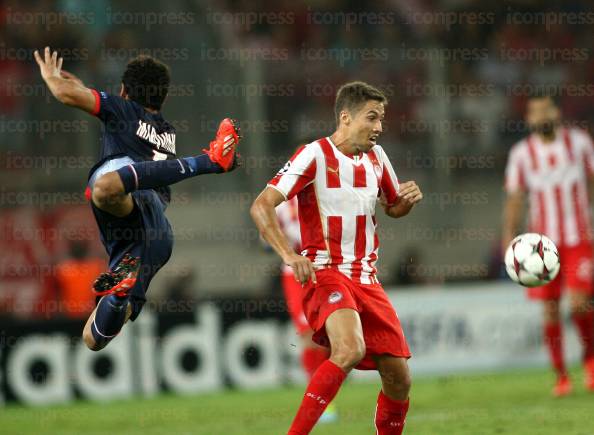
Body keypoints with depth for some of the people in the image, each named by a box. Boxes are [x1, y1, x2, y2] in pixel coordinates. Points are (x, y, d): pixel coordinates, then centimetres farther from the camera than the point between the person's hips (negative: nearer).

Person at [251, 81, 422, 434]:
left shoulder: (376, 157, 11)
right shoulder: (315, 156, -9)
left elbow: (393, 207, 28)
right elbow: (261, 207, -14)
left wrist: (408, 198, 3)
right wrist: (289, 255, -28)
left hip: (367, 279, 7)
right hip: (326, 273, -7)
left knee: (399, 378, 2)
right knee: (350, 350, -32)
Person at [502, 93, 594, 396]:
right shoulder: (522, 153, 1)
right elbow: (515, 198, 5)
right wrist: (509, 239, 0)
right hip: (543, 241, 1)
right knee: (550, 309, -1)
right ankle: (561, 376, 11)